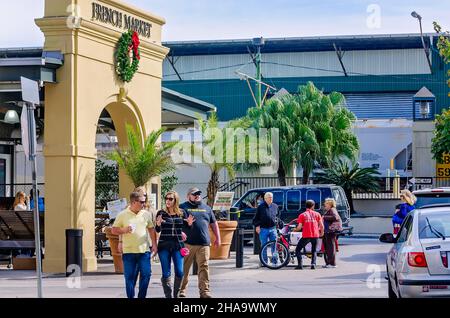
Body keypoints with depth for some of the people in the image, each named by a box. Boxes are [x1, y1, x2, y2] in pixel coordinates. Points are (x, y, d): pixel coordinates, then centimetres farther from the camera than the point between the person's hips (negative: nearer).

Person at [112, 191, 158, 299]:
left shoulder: (146, 214, 8)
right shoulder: (122, 215, 0)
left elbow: (151, 229, 15)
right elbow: (114, 230, 3)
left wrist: (154, 244, 8)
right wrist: (124, 230, -16)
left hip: (144, 250, 2)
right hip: (129, 251, -2)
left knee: (146, 274, -3)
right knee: (129, 276, 1)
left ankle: (142, 296, 10)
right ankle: (130, 297, 11)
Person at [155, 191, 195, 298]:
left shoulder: (182, 213, 5)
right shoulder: (161, 213, 0)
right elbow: (157, 230, 0)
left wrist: (189, 224, -9)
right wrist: (158, 224, -22)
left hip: (178, 246, 1)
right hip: (164, 246, -1)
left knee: (180, 272, -5)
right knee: (166, 273, -1)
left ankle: (176, 294, 13)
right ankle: (168, 295, 8)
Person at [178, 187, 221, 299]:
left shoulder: (206, 208, 20)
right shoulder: (183, 207, 7)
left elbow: (213, 224, 24)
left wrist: (218, 238, 18)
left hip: (203, 244, 3)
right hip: (187, 243, -3)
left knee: (204, 268, -3)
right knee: (184, 269, 1)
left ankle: (204, 291, -2)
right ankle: (181, 290, 10)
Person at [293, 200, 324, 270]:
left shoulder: (302, 215, 3)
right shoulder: (317, 214, 8)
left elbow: (299, 227, -4)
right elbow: (321, 225, 2)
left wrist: (295, 230, 16)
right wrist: (321, 233, 19)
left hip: (306, 236, -2)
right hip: (315, 235, 2)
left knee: (298, 250, 12)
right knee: (314, 251, 19)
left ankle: (300, 265, 0)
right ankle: (313, 264, 0)